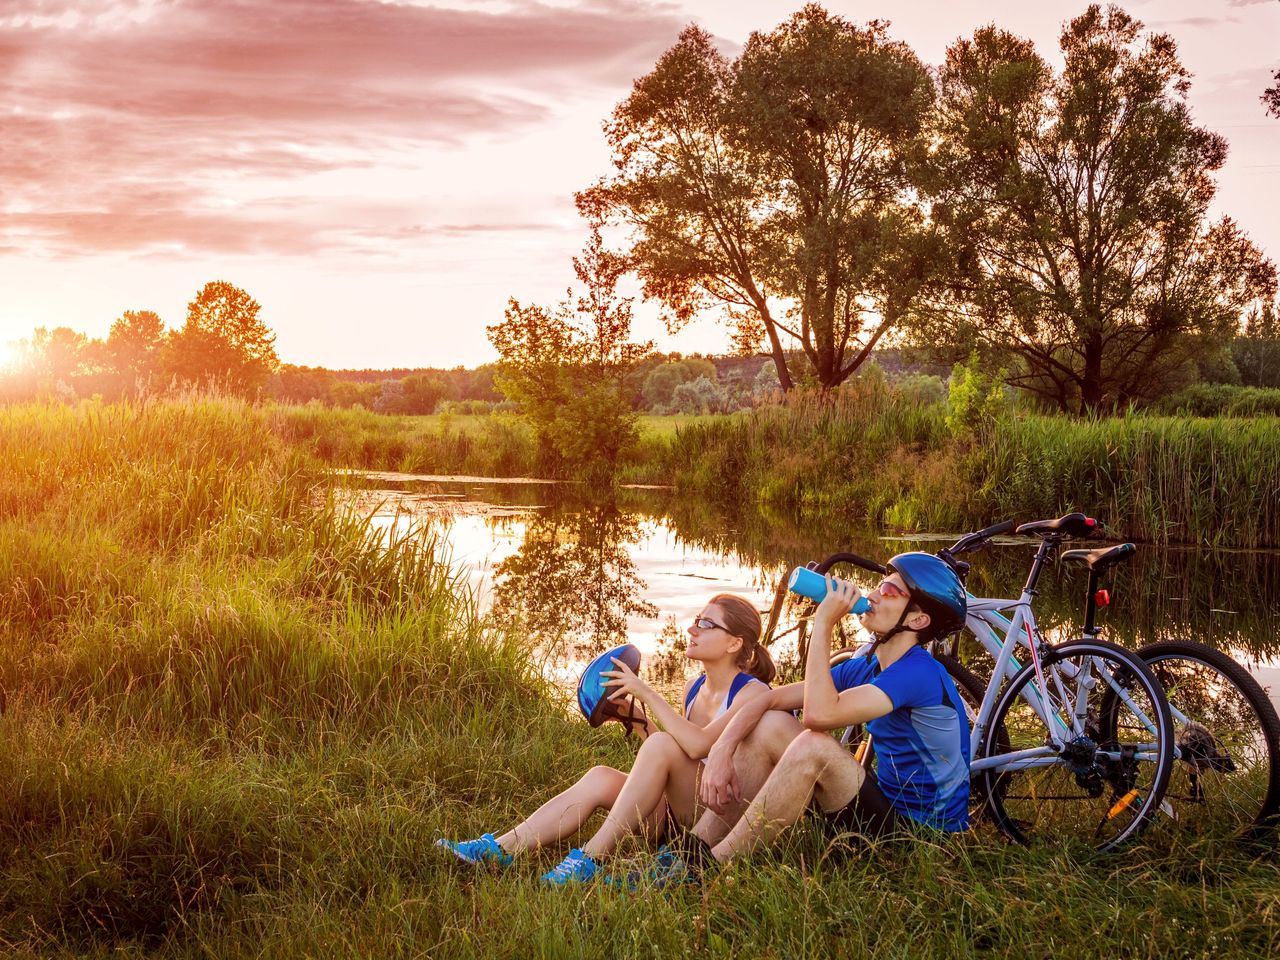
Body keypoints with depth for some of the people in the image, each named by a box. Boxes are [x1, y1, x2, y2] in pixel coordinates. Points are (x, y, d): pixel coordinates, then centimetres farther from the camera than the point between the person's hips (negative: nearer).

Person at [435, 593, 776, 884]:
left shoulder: (753, 692, -9)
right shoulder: (694, 687, 15)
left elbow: (697, 745, -27)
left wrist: (648, 694, -23)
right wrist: (635, 716, 2)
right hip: (675, 812, 7)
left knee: (661, 745, -29)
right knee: (600, 778, -15)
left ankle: (592, 858, -30)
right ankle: (496, 850, -24)